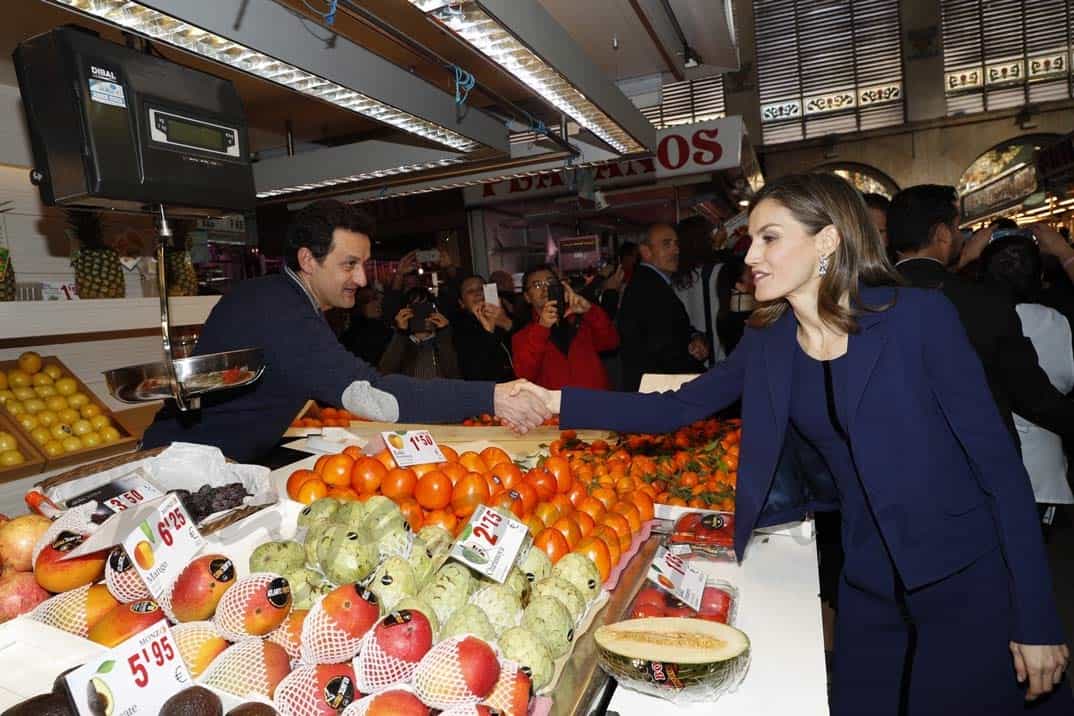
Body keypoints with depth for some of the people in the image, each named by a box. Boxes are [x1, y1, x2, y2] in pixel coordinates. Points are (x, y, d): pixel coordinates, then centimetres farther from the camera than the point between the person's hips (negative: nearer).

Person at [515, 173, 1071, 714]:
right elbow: (676, 408, -2)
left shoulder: (920, 316, -15)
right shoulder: (768, 342, -3)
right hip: (868, 587, 4)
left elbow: (997, 460, -13)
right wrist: (559, 402, -12)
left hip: (970, 584, -4)